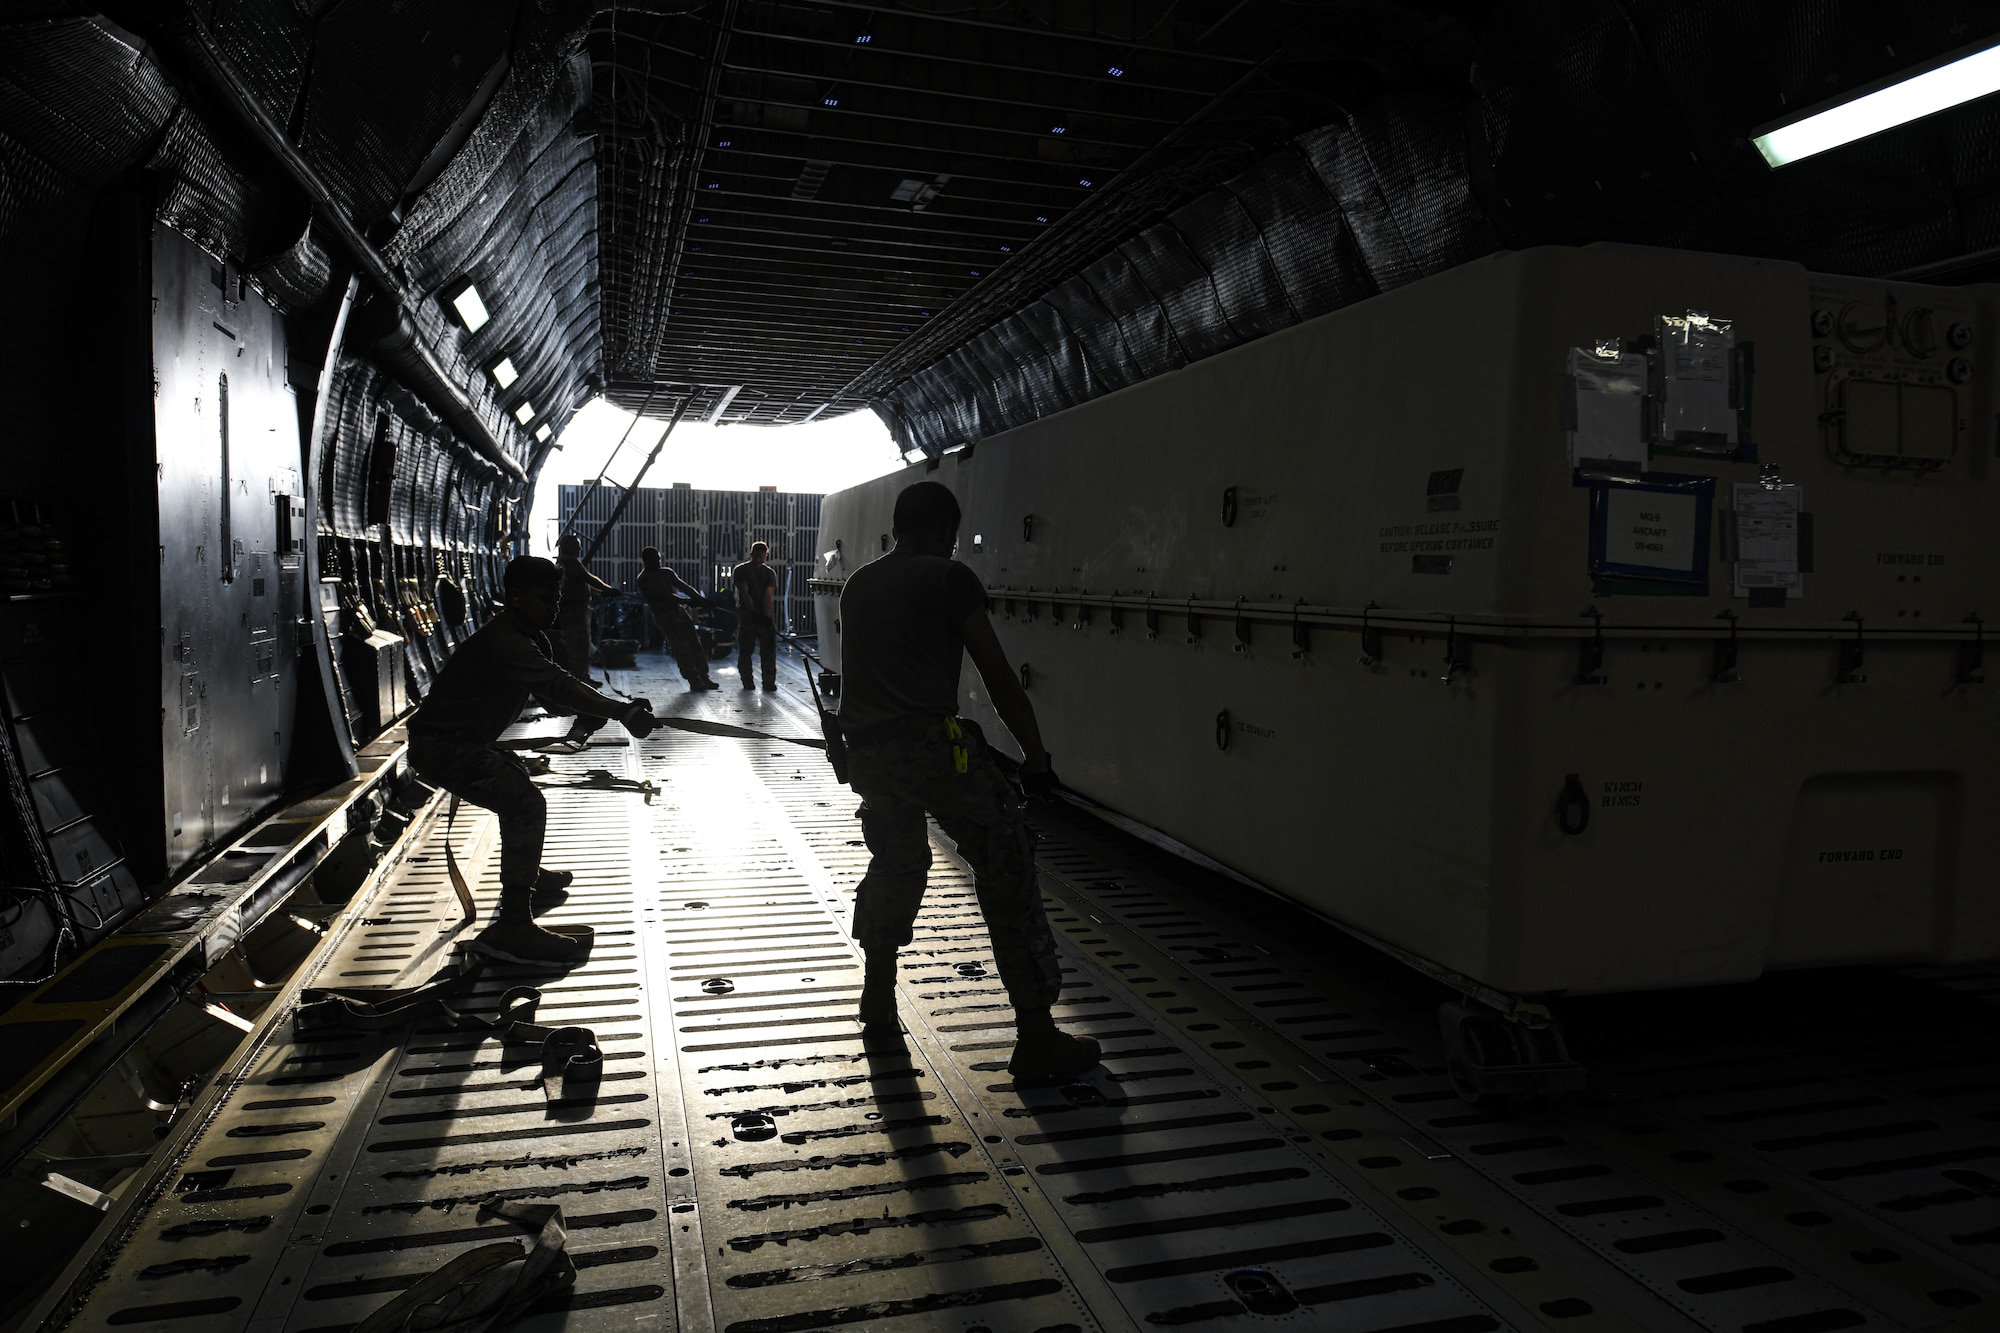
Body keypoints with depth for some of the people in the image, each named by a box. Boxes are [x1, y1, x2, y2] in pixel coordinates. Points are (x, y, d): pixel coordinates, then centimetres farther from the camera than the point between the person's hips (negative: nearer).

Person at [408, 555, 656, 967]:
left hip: (463, 741, 12)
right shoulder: (503, 641, -24)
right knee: (526, 805, -24)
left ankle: (525, 874, 52)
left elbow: (551, 693, 9)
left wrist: (616, 709, -9)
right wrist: (622, 711, -39)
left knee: (518, 782, 32)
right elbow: (558, 687, -34)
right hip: (440, 746, -12)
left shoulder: (529, 638, 9)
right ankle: (512, 926, -26)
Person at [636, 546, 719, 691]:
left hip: (678, 610, 7)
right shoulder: (644, 579, -6)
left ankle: (704, 678, 7)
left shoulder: (667, 572, 16)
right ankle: (694, 681, -6)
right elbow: (662, 596, -17)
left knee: (695, 644, 3)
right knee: (681, 649, -9)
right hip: (664, 616, -7)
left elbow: (683, 586, 13)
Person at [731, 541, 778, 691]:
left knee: (770, 647, -6)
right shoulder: (740, 570, 0)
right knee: (745, 648, -3)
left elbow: (768, 596, -5)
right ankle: (747, 680, 7)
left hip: (765, 614, 2)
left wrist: (767, 615, -19)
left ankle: (769, 681, -2)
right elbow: (744, 593, -10)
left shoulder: (770, 573, 7)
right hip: (746, 613, -2)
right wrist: (754, 612, -21)